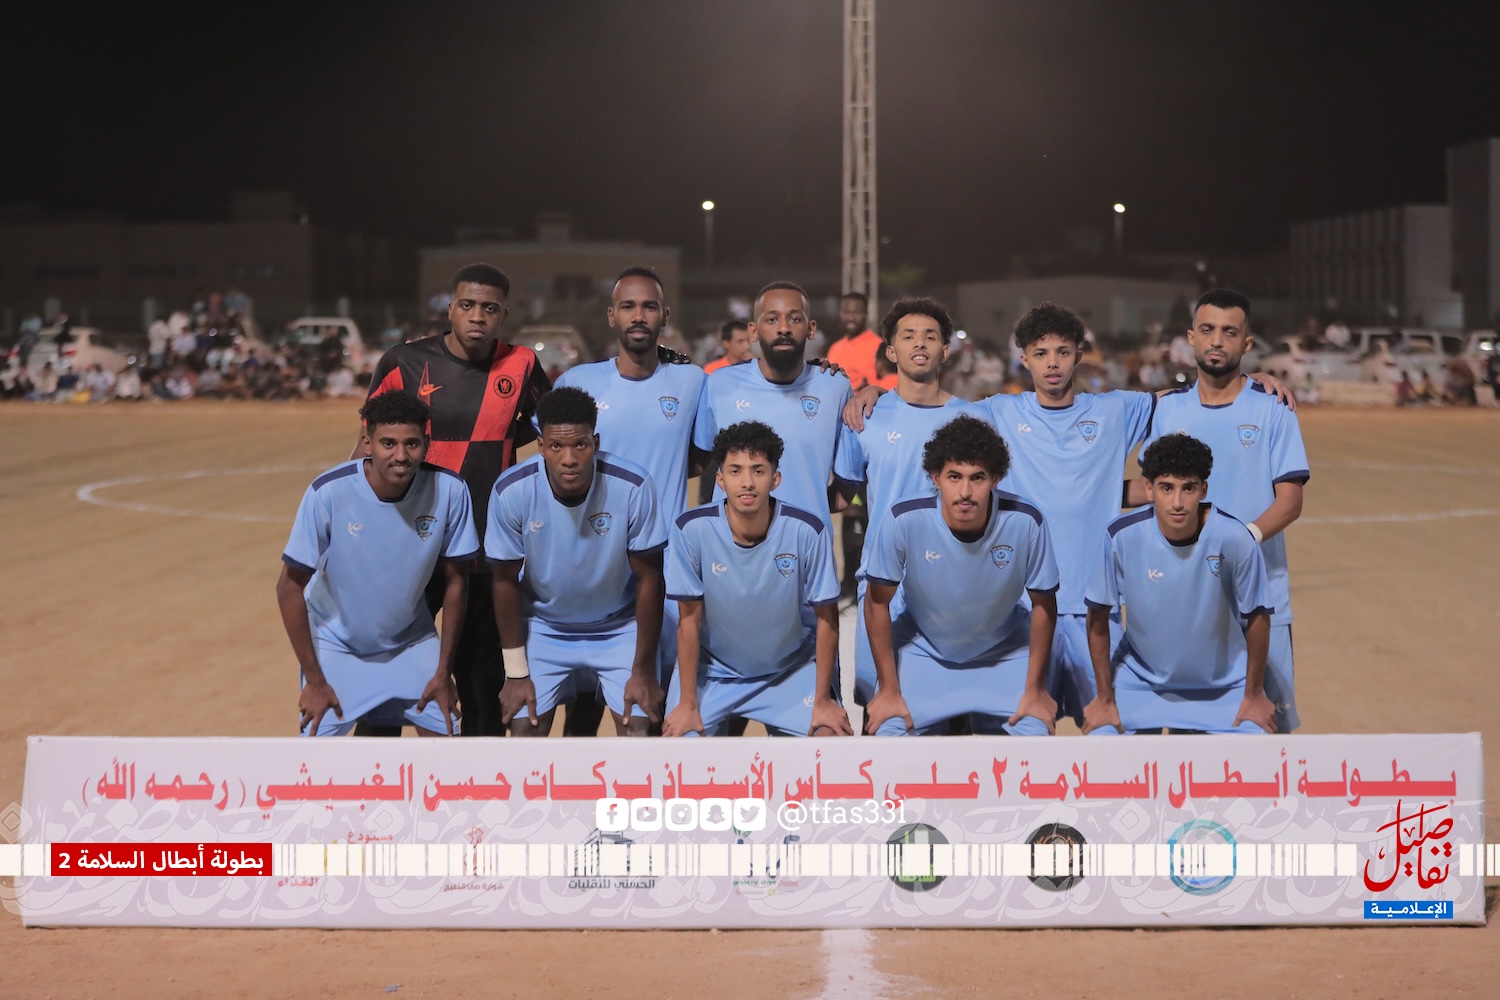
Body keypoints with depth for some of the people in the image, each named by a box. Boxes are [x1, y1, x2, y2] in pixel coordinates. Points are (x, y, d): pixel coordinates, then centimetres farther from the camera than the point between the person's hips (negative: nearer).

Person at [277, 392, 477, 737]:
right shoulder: (329, 492, -29)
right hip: (336, 643, -2)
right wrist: (315, 680, -15)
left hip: (411, 641, 2)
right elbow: (290, 587, -18)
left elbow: (455, 580, -8)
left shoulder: (449, 491, -23)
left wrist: (444, 673, -5)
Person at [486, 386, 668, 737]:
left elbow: (649, 579, -14)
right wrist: (516, 674, -6)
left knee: (639, 731, -12)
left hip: (619, 628, -1)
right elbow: (506, 581, -10)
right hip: (543, 628, 1)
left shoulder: (633, 487, -26)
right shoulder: (511, 491, -24)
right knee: (523, 730, -9)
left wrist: (643, 670, -10)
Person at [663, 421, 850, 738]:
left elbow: (826, 617, -11)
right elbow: (689, 619, -12)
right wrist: (687, 704, -9)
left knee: (834, 737, -18)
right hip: (712, 670, 0)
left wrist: (823, 699, -8)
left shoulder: (807, 531, -22)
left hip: (792, 669, 0)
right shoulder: (692, 529, -22)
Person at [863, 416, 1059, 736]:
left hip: (1005, 653, 1)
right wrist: (888, 689, -9)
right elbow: (877, 603, -14)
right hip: (922, 651, 0)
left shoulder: (1025, 522, -28)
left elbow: (1043, 604, -11)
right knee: (888, 732, -15)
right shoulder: (902, 520, -30)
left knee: (1035, 734, -14)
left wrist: (1035, 689, -4)